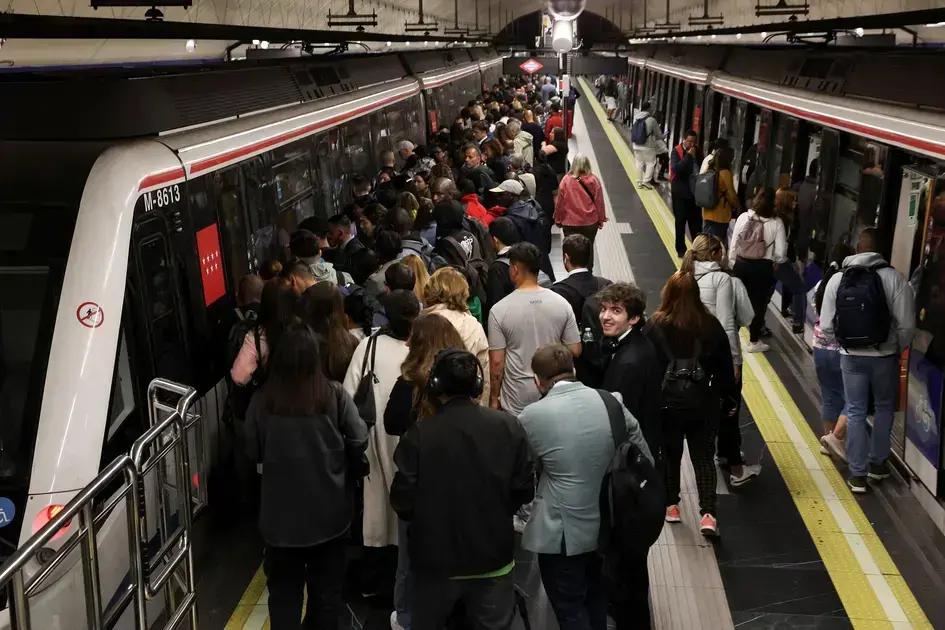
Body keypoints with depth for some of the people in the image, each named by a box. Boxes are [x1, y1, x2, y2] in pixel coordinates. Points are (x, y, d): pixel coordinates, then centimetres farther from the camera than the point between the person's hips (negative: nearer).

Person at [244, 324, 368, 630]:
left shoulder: (262, 401, -16)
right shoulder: (335, 396, -17)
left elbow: (253, 452, -3)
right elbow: (359, 442, -7)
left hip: (281, 516, 0)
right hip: (329, 513, 0)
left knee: (283, 592, 17)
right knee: (327, 589, 19)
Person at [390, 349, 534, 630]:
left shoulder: (419, 434, -19)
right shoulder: (508, 426, -11)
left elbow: (403, 501, -16)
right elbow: (523, 490, -7)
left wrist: (428, 517, 6)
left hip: (436, 559, -1)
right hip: (493, 557, 2)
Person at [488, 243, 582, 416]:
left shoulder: (499, 310, -13)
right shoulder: (561, 304, -6)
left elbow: (497, 362, -10)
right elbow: (575, 350, -1)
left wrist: (494, 397, 2)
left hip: (517, 401, -2)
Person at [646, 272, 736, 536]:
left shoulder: (656, 326, -11)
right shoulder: (711, 325, -5)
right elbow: (725, 366, 2)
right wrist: (728, 397, 14)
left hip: (667, 402, -1)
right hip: (703, 402, 1)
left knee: (670, 454, 17)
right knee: (704, 456, 8)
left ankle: (671, 506, 28)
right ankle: (708, 513, -2)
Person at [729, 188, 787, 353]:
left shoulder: (743, 217, -8)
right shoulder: (776, 223, -12)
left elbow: (734, 243, -4)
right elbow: (780, 252, -11)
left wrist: (732, 264, 8)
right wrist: (774, 263, 10)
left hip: (741, 264, 2)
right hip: (763, 267, -2)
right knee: (759, 303, 12)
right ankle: (754, 341, 22)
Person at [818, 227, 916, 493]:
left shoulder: (837, 279, -6)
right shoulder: (893, 277, -14)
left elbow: (826, 326, -4)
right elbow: (907, 324, -14)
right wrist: (900, 348, 5)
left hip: (851, 356, 1)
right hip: (885, 355, -1)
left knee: (856, 412, 11)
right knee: (884, 407, 21)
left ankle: (857, 474, 13)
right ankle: (878, 463, 30)